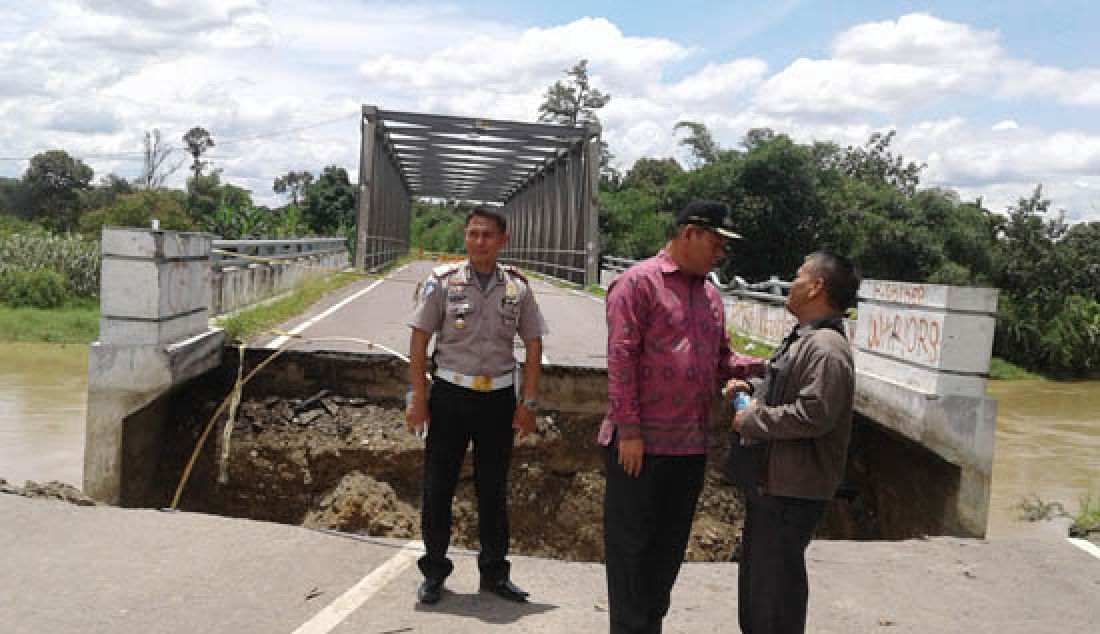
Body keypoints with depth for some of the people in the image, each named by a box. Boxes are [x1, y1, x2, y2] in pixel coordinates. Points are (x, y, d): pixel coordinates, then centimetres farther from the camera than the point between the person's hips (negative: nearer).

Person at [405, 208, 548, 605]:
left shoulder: (517, 287, 3)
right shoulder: (443, 281, -2)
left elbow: (533, 346, 7)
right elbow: (419, 340, -1)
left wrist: (529, 403, 1)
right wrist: (418, 397, -6)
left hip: (499, 398, 2)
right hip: (451, 394, -1)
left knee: (494, 488, 11)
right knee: (438, 486, 4)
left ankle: (494, 571, 24)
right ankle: (434, 570, 19)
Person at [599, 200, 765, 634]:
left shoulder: (710, 294, 15)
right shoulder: (639, 282, -8)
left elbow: (722, 361, 17)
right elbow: (620, 358, -14)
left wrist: (769, 368, 0)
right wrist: (628, 430, -18)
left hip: (691, 445, 7)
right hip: (641, 444, -7)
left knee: (669, 545, 16)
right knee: (631, 543, 4)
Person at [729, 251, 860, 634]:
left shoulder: (827, 349, -21)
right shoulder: (803, 339, 13)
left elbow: (813, 413, -30)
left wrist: (750, 420, -20)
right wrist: (752, 387, 9)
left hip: (791, 490, -10)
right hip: (770, 481, 10)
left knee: (775, 583, 2)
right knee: (758, 575, 22)